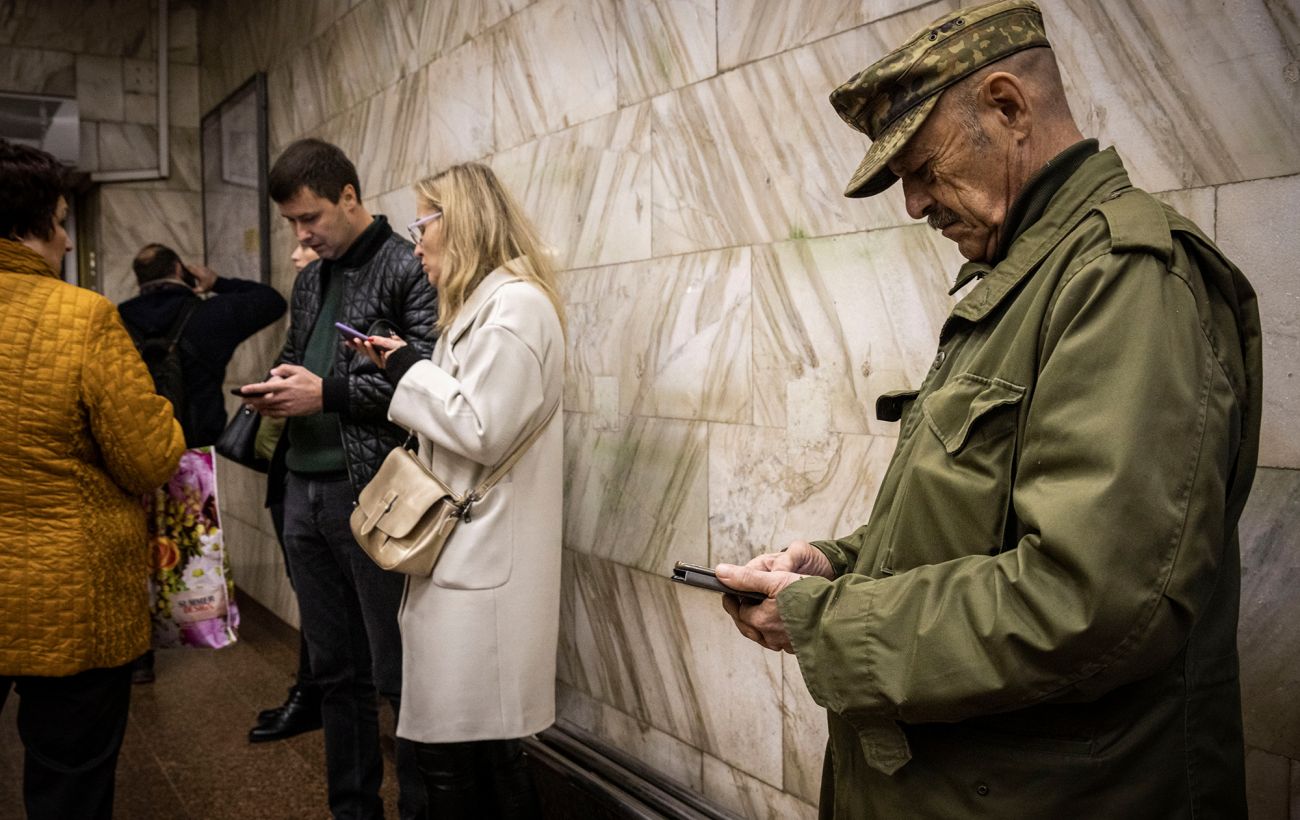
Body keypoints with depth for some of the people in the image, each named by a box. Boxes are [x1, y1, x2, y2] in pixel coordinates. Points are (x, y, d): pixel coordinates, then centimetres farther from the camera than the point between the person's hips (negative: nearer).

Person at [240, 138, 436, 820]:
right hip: (305, 489, 8)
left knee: (398, 674, 1)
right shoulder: (309, 281, 18)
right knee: (334, 668, 16)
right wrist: (273, 393, 4)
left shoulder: (407, 269, -7)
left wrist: (328, 393, -15)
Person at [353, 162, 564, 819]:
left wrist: (411, 369, -8)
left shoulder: (516, 304, -12)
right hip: (462, 554, 10)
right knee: (472, 751, 14)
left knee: (461, 759, -1)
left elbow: (482, 430, -19)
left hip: (481, 569, -10)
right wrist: (398, 369, 10)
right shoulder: (480, 305, 19)